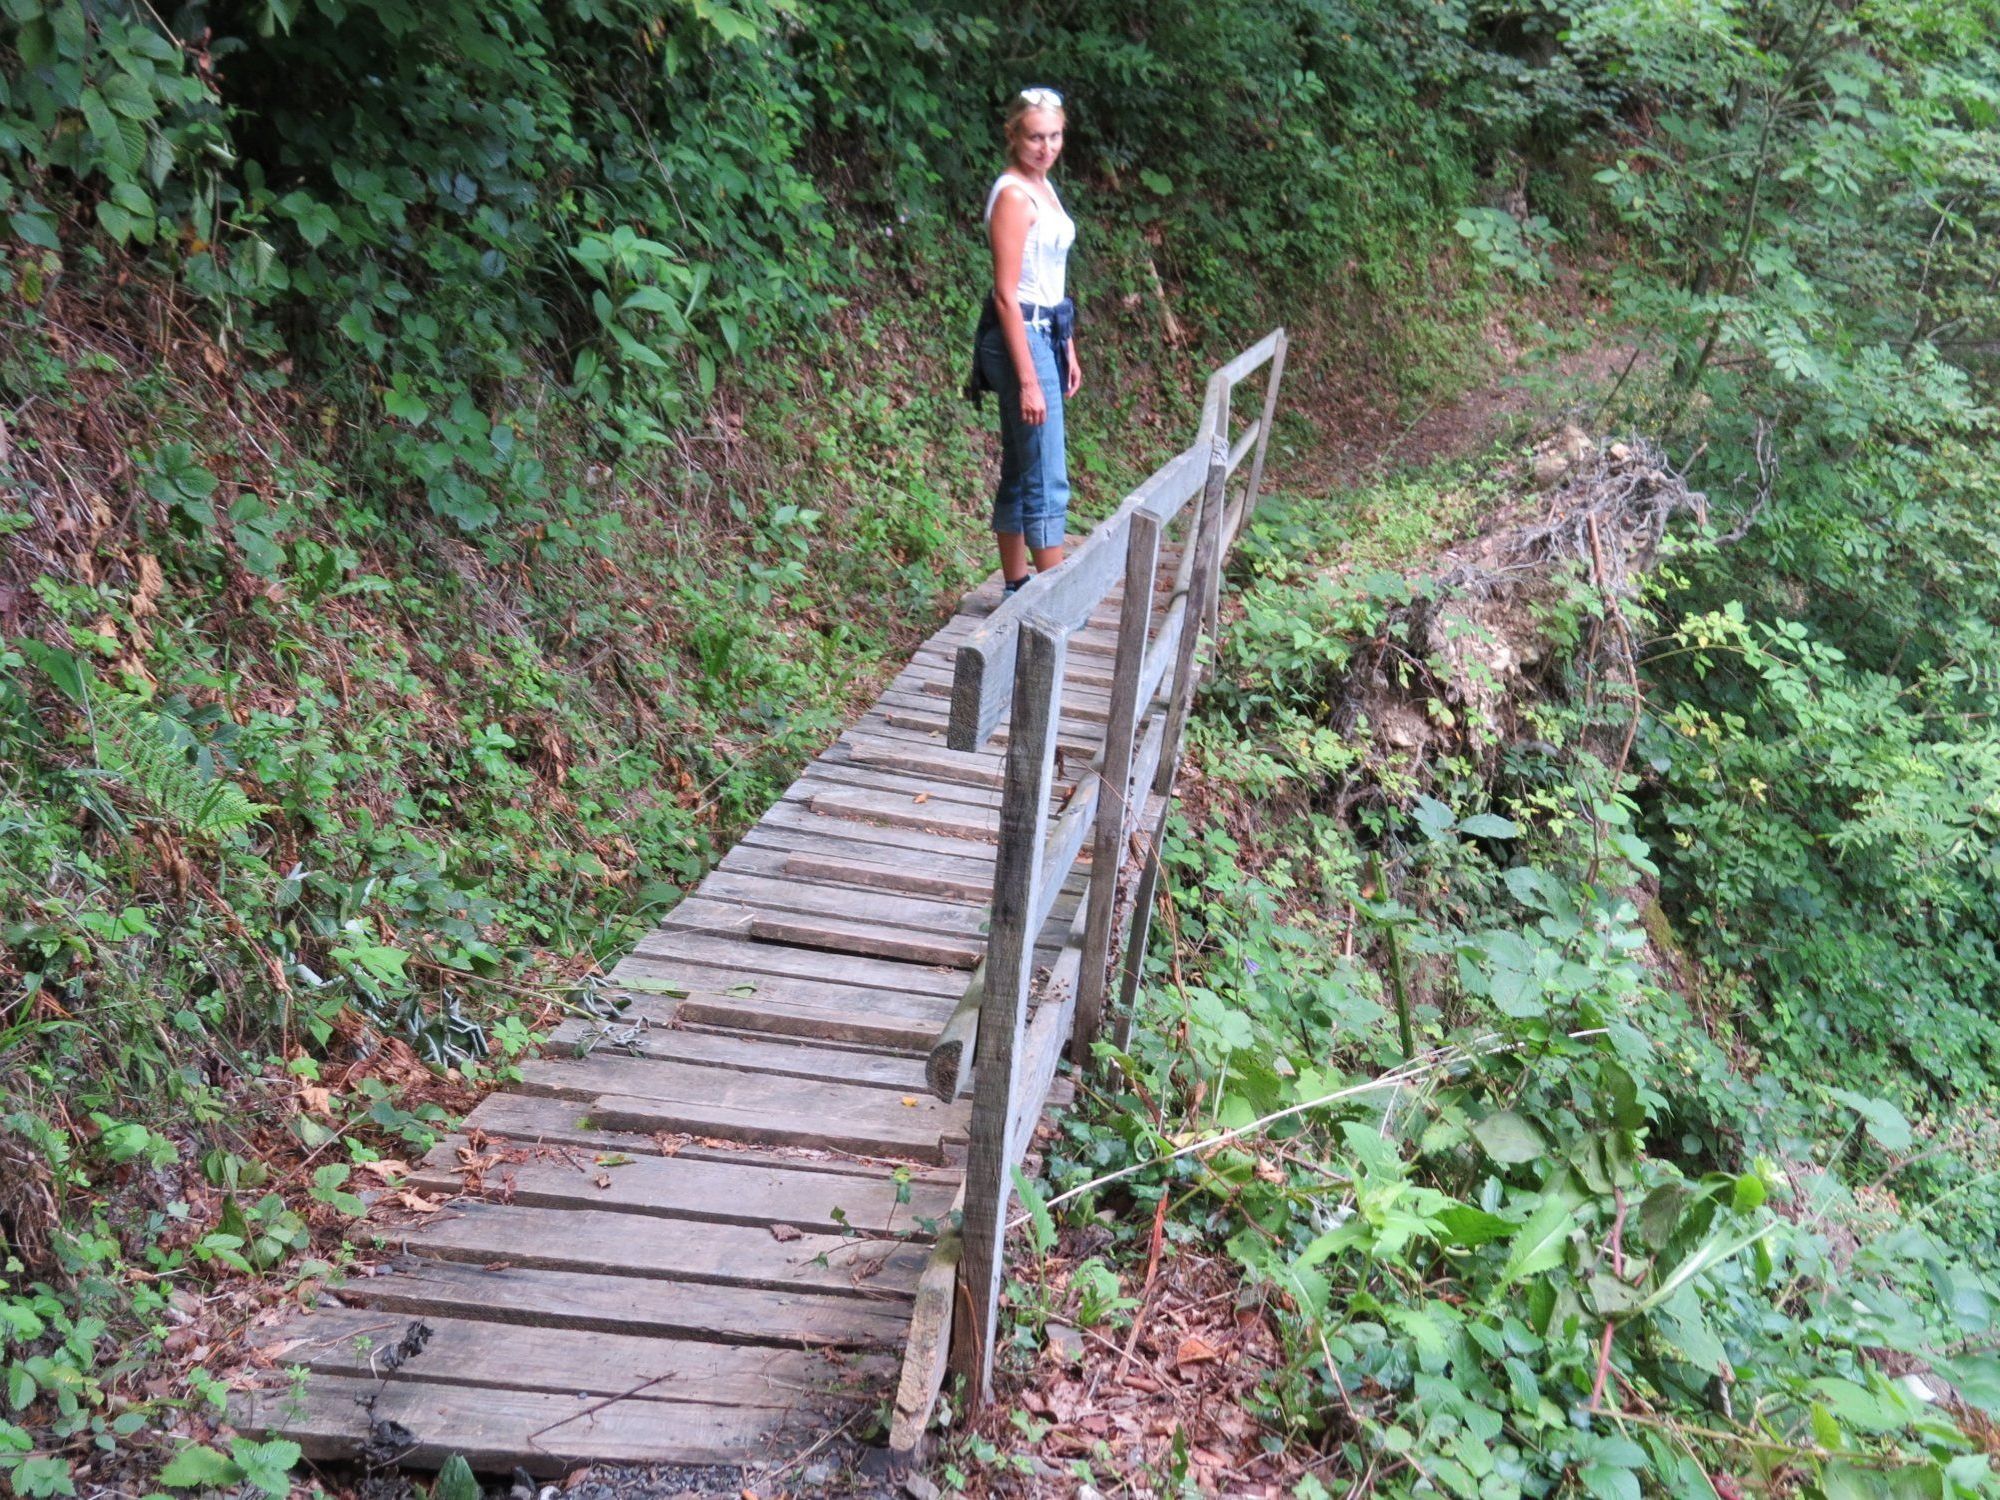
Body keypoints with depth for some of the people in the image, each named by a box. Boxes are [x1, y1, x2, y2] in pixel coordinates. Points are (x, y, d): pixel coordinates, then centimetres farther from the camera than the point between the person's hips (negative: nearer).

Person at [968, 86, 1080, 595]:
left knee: (1020, 474, 14)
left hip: (1044, 334, 10)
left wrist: (1068, 349, 18)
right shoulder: (1013, 195, -16)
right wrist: (1028, 380, -22)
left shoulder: (1043, 186, 12)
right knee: (1047, 481, -6)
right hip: (1020, 338, -10)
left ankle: (1017, 590, 23)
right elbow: (1006, 295, -19)